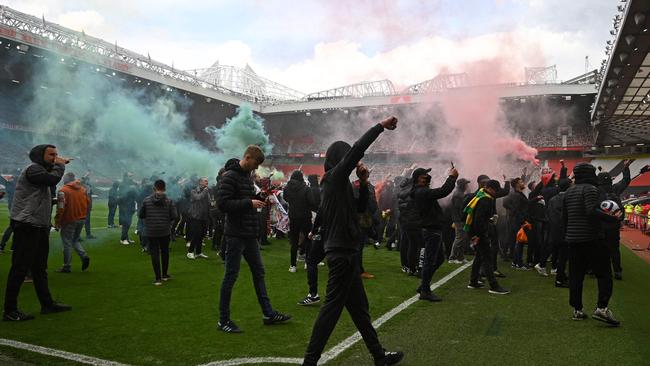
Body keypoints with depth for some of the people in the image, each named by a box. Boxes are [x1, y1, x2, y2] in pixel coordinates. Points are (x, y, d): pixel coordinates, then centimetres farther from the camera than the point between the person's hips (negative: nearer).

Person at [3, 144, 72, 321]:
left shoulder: (42, 171, 20)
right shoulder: (33, 169, -11)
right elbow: (54, 179, -26)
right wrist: (59, 165, -12)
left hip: (39, 227, 11)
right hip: (27, 226, -11)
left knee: (40, 268, 16)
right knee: (20, 269, -6)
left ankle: (47, 304, 25)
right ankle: (10, 311, 1)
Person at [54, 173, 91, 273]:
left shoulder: (63, 190, -12)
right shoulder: (83, 189, 7)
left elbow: (60, 208, -15)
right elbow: (88, 202, 11)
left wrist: (57, 222, -9)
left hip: (69, 220, -6)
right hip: (82, 219, 6)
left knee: (67, 243, 3)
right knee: (75, 240, 20)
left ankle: (66, 266, 9)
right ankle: (84, 256, -1)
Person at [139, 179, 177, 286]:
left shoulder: (147, 200, -6)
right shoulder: (169, 201, -7)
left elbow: (140, 215, -2)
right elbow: (174, 216, -10)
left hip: (151, 232, -1)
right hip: (165, 231, 1)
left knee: (155, 254, 4)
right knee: (165, 252, 17)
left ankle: (158, 278, 2)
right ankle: (164, 275, 28)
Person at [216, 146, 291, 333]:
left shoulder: (248, 175, 13)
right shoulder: (230, 176, -14)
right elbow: (222, 203, -22)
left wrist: (258, 200, 3)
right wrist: (249, 203, -21)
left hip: (249, 235, 9)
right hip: (236, 235, -9)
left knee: (259, 272, 13)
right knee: (231, 276, 0)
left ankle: (268, 313, 23)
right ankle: (223, 319, 12)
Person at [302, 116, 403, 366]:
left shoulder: (337, 183, 16)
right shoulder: (335, 176, -10)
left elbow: (359, 208, 20)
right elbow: (358, 149, -19)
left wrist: (363, 183, 6)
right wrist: (381, 126, -11)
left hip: (343, 251, 10)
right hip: (342, 252, -10)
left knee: (359, 306, 15)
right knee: (332, 307, -5)